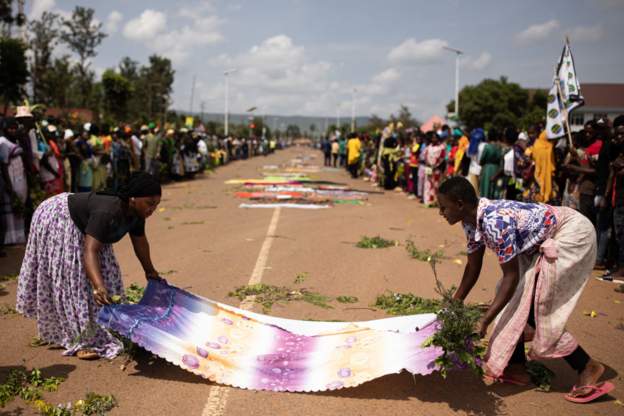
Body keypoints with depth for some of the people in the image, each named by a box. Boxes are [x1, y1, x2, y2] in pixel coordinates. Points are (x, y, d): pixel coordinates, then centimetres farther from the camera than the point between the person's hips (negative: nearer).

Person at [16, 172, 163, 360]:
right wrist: (98, 287, -58)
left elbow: (140, 242, 3)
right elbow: (90, 251, -46)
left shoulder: (136, 213, -14)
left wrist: (150, 271, 13)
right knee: (70, 280, -11)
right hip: (57, 222, -9)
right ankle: (80, 341, -9)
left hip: (81, 228, 9)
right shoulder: (107, 212, -40)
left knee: (105, 273, 6)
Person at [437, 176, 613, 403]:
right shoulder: (471, 221, -5)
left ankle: (588, 368, 4)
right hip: (541, 243, 9)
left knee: (535, 307, -10)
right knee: (516, 300, 5)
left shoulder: (495, 222, -33)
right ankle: (517, 367, 15)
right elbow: (473, 267, 5)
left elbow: (511, 276, -29)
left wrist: (484, 321, -28)